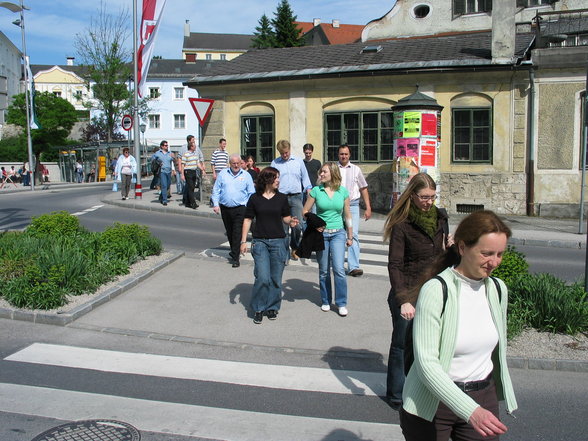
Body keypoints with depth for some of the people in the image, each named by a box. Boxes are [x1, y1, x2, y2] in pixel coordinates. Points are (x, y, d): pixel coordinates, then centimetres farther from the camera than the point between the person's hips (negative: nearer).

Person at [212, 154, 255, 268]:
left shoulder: (246, 175, 4)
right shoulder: (222, 174, 7)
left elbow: (251, 193, 6)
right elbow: (216, 190, 8)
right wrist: (216, 204, -1)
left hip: (240, 209, -2)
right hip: (225, 208, 3)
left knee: (237, 233, -8)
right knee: (229, 232, 13)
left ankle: (235, 257, -5)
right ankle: (234, 251, 33)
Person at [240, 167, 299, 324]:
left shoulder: (281, 198, 5)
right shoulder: (255, 198, 0)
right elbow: (248, 220, 4)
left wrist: (291, 221, -9)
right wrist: (243, 241, 1)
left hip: (278, 242, 2)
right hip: (260, 242, -2)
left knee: (276, 278, 5)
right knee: (263, 278, -9)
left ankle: (272, 307, 22)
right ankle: (258, 309, 8)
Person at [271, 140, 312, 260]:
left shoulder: (298, 161, 10)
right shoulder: (275, 163, 8)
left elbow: (305, 178, 14)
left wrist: (309, 191, 3)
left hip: (296, 197, 0)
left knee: (297, 225, -7)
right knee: (283, 227, -1)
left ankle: (294, 249, 16)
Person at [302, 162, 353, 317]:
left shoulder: (343, 191, 1)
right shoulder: (316, 191, -2)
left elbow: (347, 215, 8)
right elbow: (305, 211, 3)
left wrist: (350, 236, 11)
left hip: (338, 234, 0)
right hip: (321, 234, 0)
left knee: (339, 269, -9)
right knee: (324, 271, 8)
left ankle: (341, 303, 3)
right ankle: (326, 301, 24)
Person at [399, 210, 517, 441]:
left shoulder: (498, 289, 1)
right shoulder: (435, 290, -19)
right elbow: (426, 363, -24)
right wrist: (470, 411, -32)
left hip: (483, 399, 5)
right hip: (432, 404, -4)